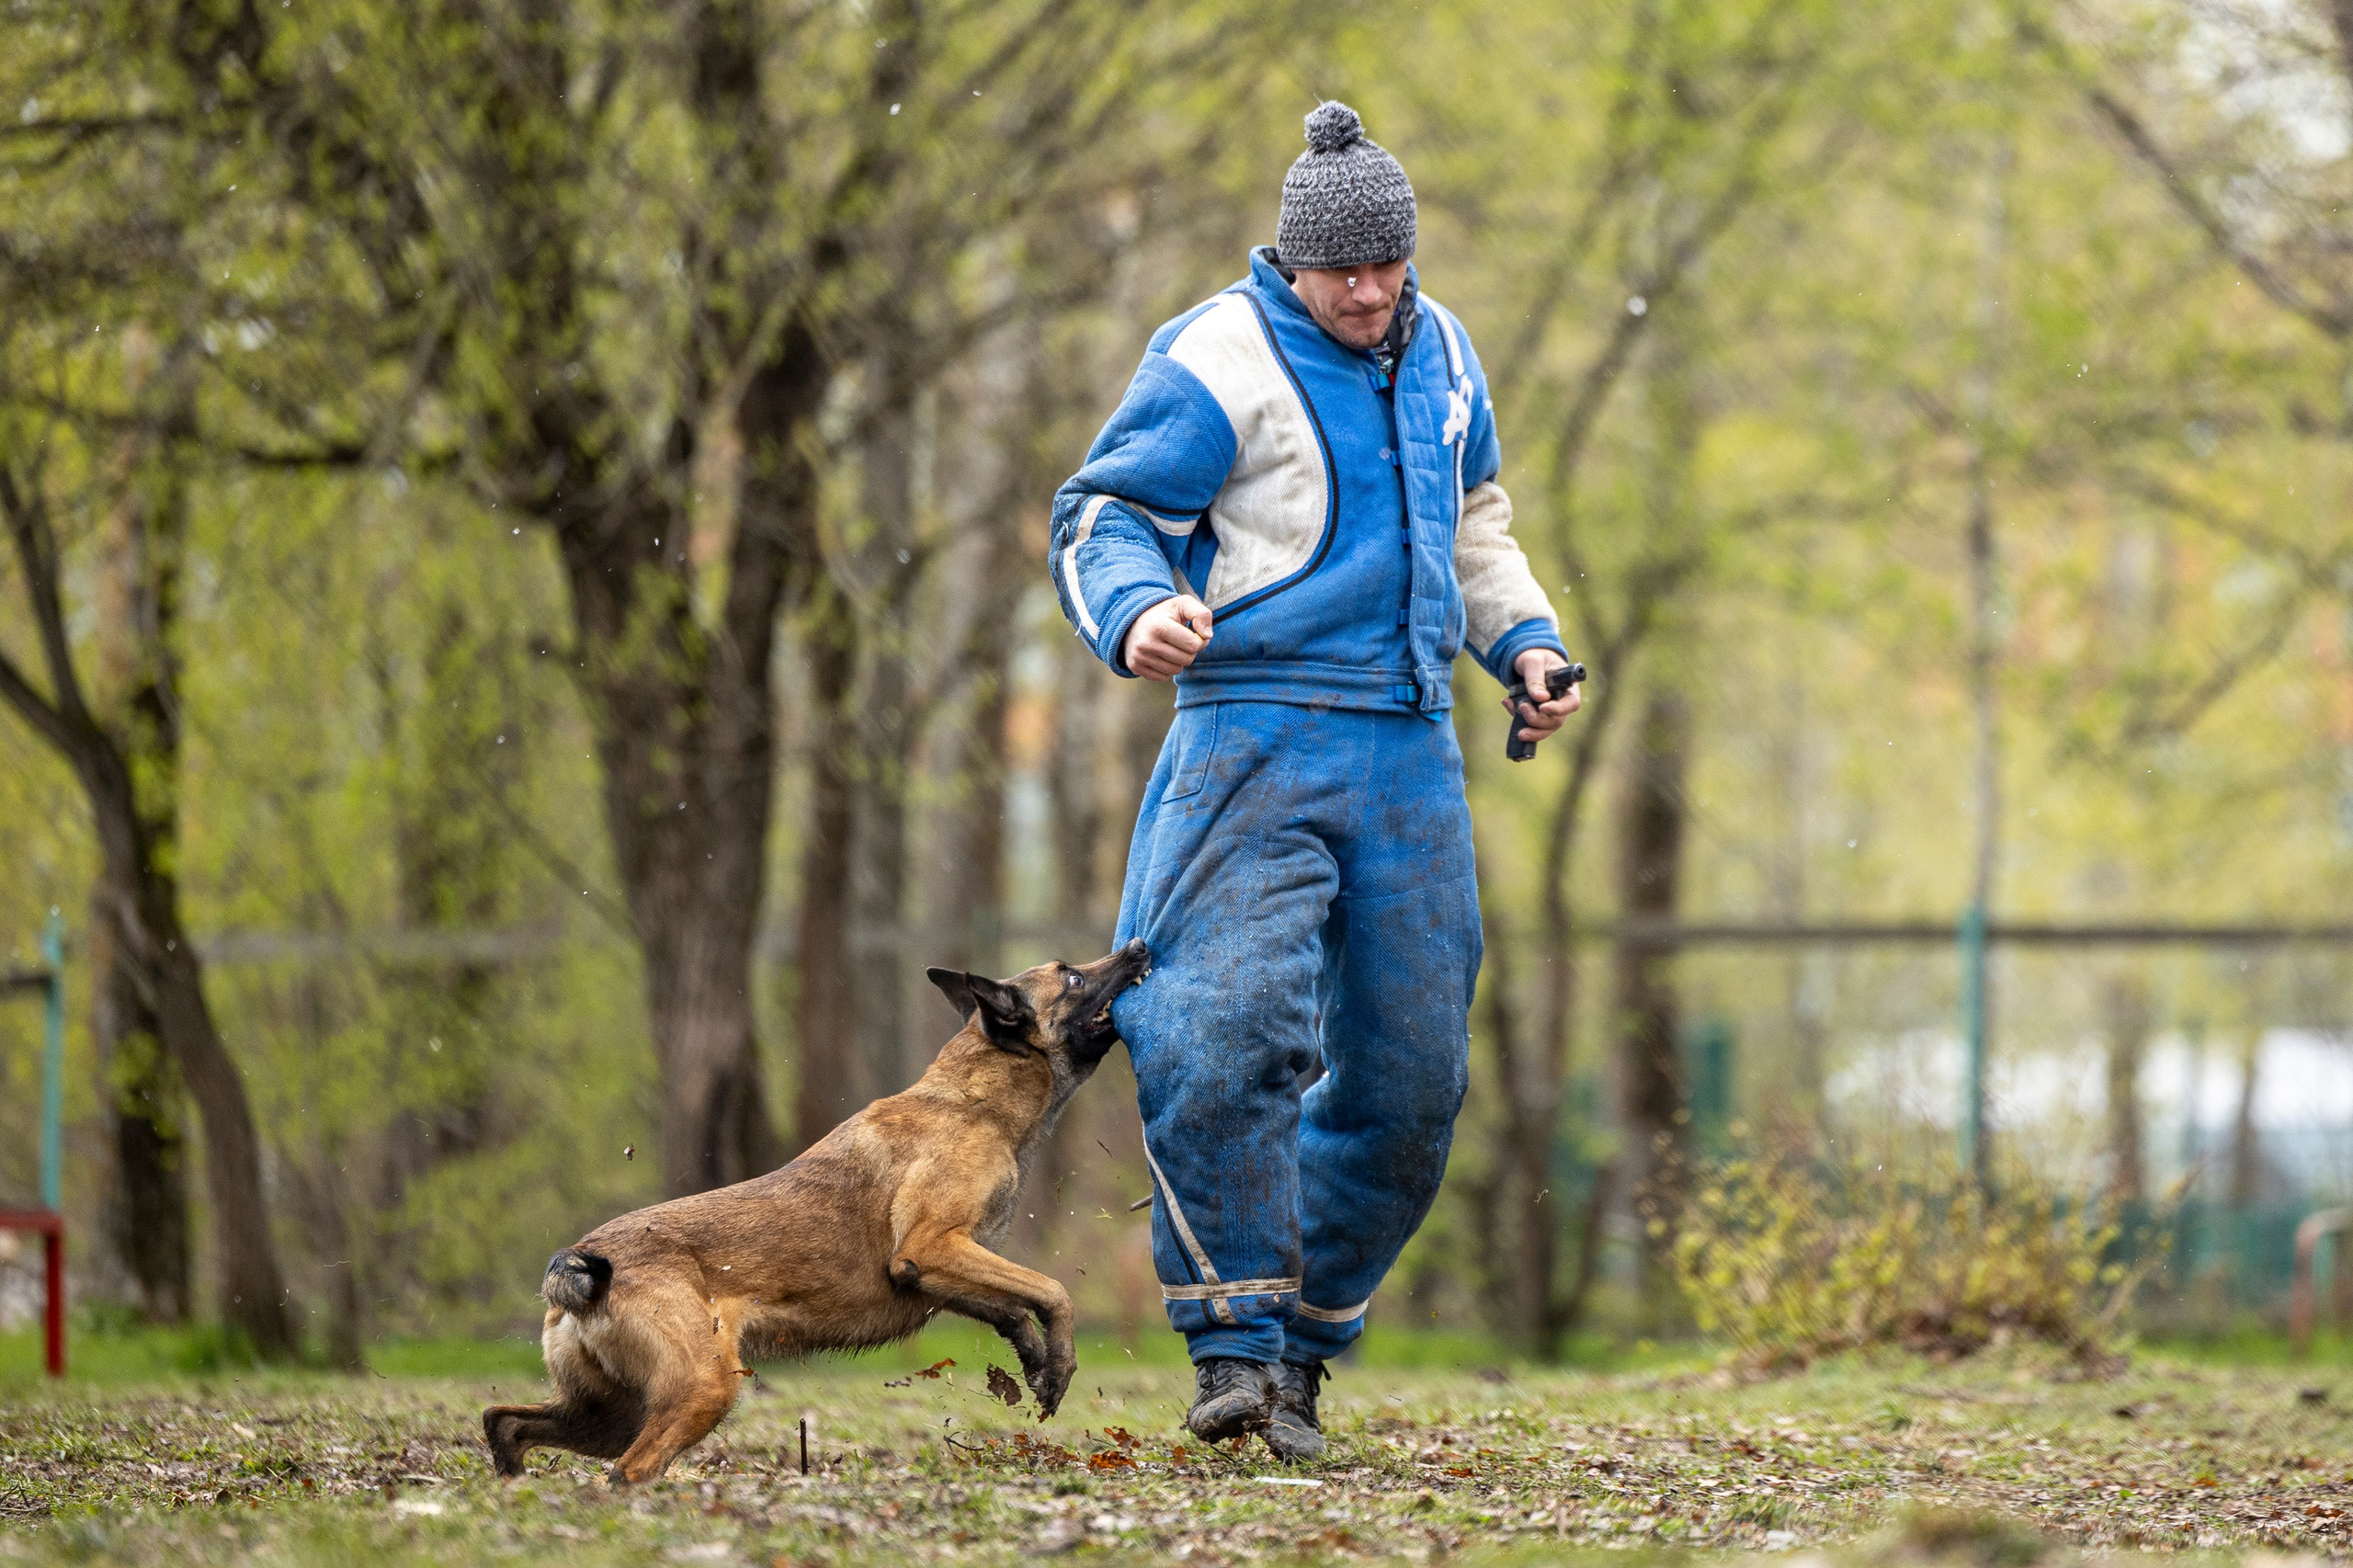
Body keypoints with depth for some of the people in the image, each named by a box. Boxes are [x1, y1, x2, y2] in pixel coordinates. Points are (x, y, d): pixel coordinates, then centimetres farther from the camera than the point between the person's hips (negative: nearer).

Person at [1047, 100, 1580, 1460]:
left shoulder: (1439, 350, 13)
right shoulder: (1218, 359, -7)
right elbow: (1101, 517, -9)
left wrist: (1524, 639, 14)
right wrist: (1136, 615, -30)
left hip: (1412, 750, 6)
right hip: (1258, 736, -6)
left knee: (1411, 1073, 5)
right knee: (1233, 1031, -23)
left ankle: (1306, 1343, 18)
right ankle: (1234, 1342, -14)